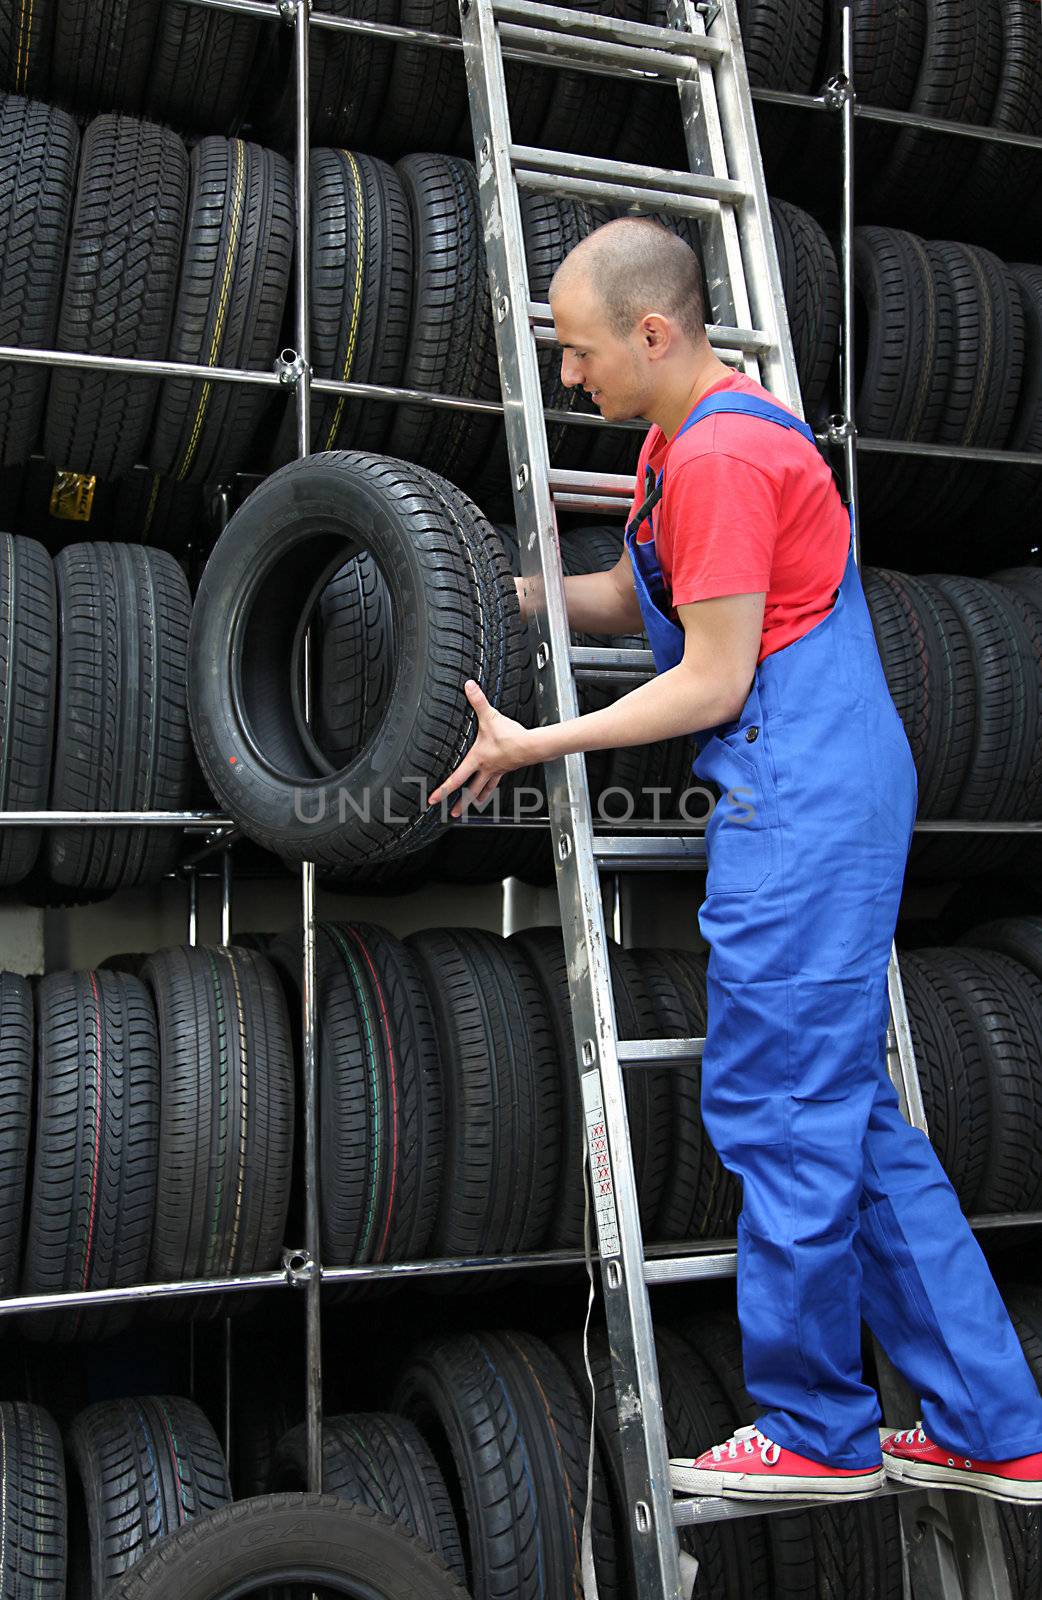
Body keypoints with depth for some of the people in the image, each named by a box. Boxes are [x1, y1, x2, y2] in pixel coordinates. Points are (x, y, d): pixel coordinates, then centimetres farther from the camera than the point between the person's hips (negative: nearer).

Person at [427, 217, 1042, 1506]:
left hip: (802, 815, -11)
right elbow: (628, 601, 24)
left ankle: (817, 1433, 18)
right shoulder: (685, 439, 17)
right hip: (820, 807, 11)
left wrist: (534, 744, -10)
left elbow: (710, 682, -15)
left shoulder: (722, 455, -15)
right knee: (849, 1114, 13)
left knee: (778, 1111, 0)